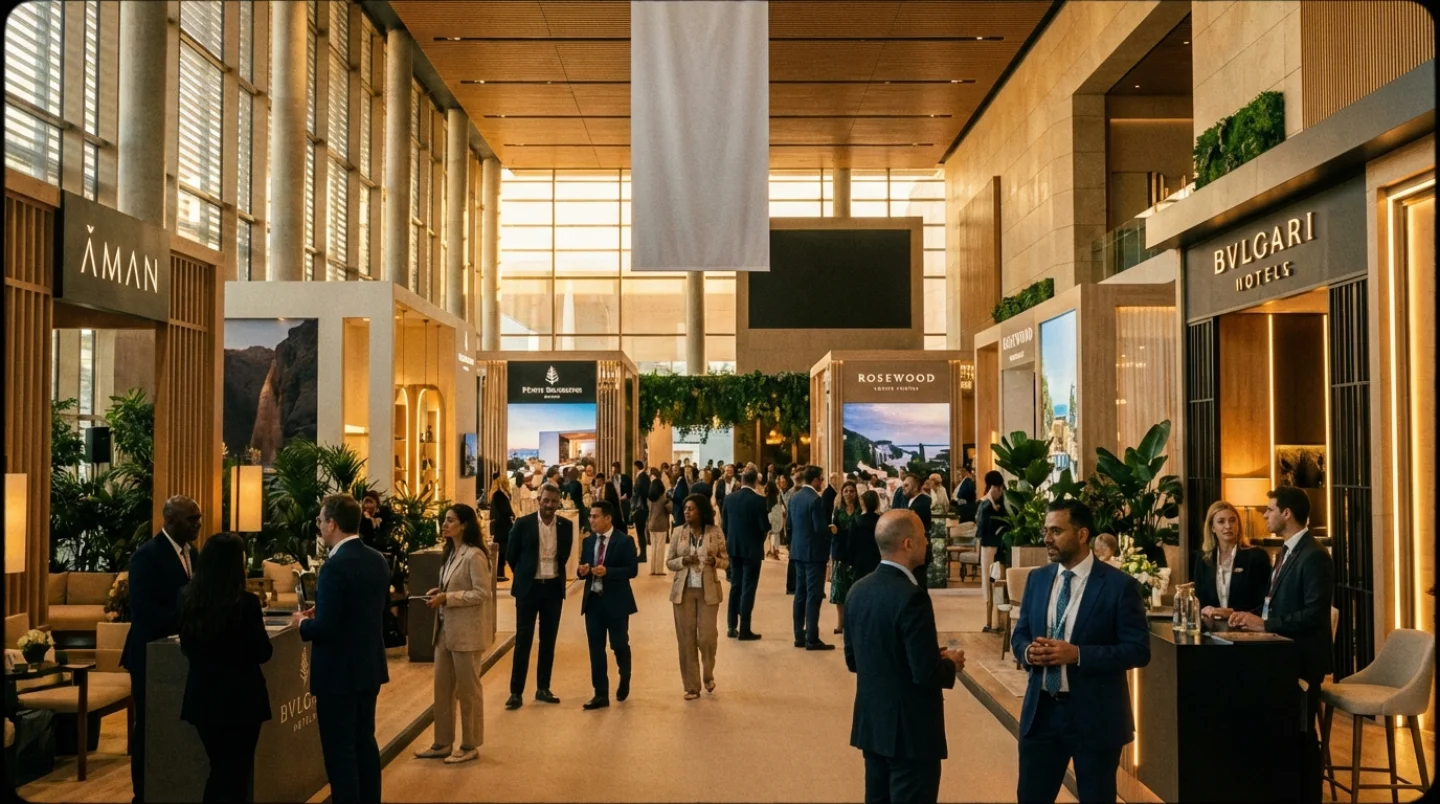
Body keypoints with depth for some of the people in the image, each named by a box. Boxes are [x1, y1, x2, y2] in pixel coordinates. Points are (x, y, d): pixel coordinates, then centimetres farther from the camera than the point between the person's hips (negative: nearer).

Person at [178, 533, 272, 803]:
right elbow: (263, 653, -10)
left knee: (219, 769, 20)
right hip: (240, 698, -5)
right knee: (236, 771, 7)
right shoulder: (246, 603, -18)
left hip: (203, 696, 5)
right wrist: (259, 625, 7)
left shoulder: (187, 598, -2)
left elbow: (187, 648, 11)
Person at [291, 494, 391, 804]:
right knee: (364, 741, 18)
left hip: (340, 671, -8)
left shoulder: (336, 566, -22)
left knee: (339, 749, 1)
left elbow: (325, 628, -24)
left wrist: (302, 622, -3)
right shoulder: (378, 560, 4)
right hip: (370, 666, 9)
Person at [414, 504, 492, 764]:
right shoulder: (450, 553, 12)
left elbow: (483, 594, -19)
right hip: (445, 630, 9)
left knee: (467, 690, 3)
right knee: (442, 688, 13)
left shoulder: (474, 555, -16)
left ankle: (470, 746, 15)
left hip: (465, 632, -9)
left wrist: (447, 598, -20)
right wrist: (439, 593, 2)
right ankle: (443, 743, 23)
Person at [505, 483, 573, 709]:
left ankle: (543, 688, 18)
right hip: (529, 588, -3)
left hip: (553, 588, 3)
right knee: (523, 640, -1)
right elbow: (512, 555, 4)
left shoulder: (566, 526, 0)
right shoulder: (523, 523, -7)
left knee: (548, 641, 9)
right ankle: (516, 692, 3)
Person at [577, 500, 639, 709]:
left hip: (616, 601, -4)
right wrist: (583, 570, -11)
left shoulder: (624, 541, -8)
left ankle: (624, 679, 35)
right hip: (593, 600, 5)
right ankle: (601, 694, 8)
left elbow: (632, 570, -13)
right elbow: (583, 569, 13)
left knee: (619, 644, 5)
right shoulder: (588, 541, 8)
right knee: (596, 649, 3)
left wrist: (607, 571, -25)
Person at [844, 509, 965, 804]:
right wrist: (951, 664, -3)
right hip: (910, 728, -8)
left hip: (871, 722, 8)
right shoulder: (911, 596, -22)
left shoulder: (859, 589, 3)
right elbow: (926, 675, -23)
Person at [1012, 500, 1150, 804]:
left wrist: (1077, 654, -23)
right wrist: (1028, 651, -13)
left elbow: (1138, 650, -12)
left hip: (1094, 714, -4)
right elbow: (1019, 634, 12)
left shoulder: (1119, 585, -10)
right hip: (1041, 710, 4)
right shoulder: (1038, 579, 6)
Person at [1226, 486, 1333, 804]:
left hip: (1302, 657, -9)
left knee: (1301, 732, 2)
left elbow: (1314, 613, -25)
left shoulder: (1314, 556, -18)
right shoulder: (1286, 551, 13)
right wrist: (1251, 615, 0)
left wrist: (1264, 624, -23)